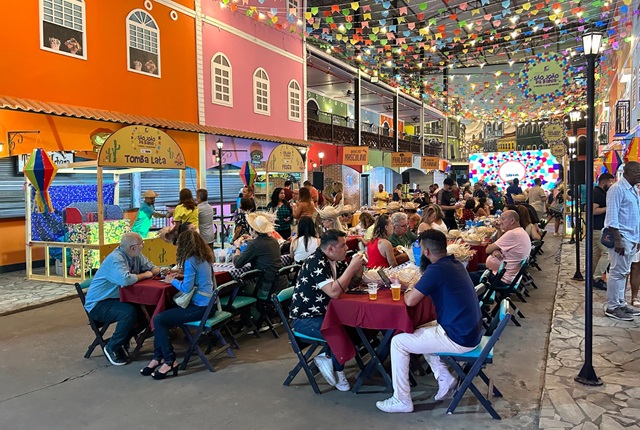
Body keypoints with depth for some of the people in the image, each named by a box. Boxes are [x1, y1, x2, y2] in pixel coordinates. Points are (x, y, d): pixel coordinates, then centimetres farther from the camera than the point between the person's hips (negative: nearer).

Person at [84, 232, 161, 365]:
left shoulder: (136, 255, 1)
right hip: (98, 304, -9)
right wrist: (144, 275, -24)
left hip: (117, 298, 9)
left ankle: (124, 340, 11)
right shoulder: (115, 259, -26)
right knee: (130, 312, -31)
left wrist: (161, 271, -15)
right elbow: (125, 280, -42)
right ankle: (112, 348, -8)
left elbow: (152, 268, 9)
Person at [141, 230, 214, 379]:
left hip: (200, 307, -10)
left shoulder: (191, 261, -16)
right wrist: (179, 276, 16)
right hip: (208, 304, 10)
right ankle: (158, 358, 14)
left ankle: (170, 361, 1)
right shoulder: (205, 259, 10)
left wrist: (172, 281, -1)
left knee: (158, 320, -7)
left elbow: (186, 288, -18)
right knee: (162, 318, 11)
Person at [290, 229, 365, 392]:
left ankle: (327, 356, 4)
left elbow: (353, 281, 14)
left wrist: (358, 266, -6)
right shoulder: (315, 263, -22)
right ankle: (338, 371, -1)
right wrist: (351, 267, -25)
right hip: (305, 319, -9)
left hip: (324, 313, 9)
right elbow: (334, 292, -32)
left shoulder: (335, 261, 4)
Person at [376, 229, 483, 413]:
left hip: (459, 338, -9)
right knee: (419, 332, 28)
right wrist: (414, 288, 12)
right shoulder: (455, 264, 8)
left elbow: (410, 301, -18)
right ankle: (445, 377, 21)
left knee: (398, 342, 0)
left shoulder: (436, 269, -21)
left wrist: (408, 290, 3)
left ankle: (401, 400, 10)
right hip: (471, 331, 9)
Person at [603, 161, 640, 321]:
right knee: (617, 272, -5)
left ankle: (620, 303, 21)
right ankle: (612, 307, 1)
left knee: (623, 272, 13)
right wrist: (617, 239, -21)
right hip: (622, 237, -8)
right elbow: (612, 216, -17)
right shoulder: (617, 189, -12)